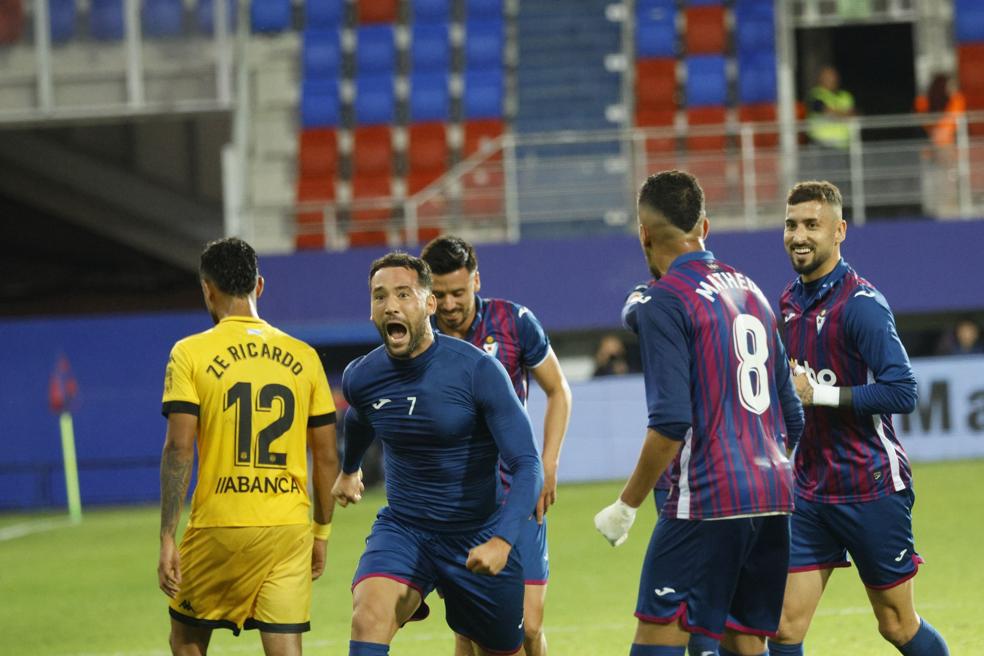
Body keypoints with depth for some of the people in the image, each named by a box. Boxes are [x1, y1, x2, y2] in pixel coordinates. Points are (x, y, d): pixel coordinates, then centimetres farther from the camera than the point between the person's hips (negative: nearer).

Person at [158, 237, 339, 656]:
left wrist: (167, 540, -8)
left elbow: (179, 451, -10)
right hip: (290, 527, 2)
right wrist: (322, 531, 19)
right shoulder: (303, 357, 7)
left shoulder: (191, 354, -3)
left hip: (219, 527, -2)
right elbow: (327, 457, 9)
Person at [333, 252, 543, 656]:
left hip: (480, 533, -1)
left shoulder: (478, 371, -19)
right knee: (368, 618, -27)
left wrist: (502, 541, -35)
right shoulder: (361, 378, -6)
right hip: (403, 528, 1)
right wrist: (349, 471, 41)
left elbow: (527, 466, -20)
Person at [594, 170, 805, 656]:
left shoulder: (665, 301, -8)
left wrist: (627, 505, -9)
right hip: (772, 498, 8)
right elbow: (793, 419, 19)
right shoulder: (751, 291, 16)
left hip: (707, 502, -8)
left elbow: (670, 423, -16)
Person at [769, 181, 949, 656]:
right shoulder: (790, 301, 9)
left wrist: (819, 394, -22)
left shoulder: (860, 304, -15)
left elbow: (902, 393, -23)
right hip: (809, 489, 6)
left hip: (871, 491, -6)